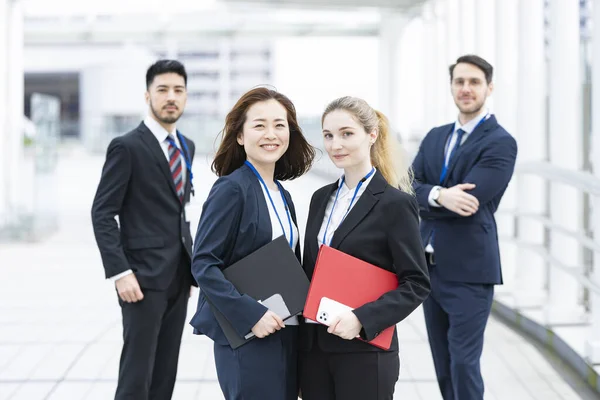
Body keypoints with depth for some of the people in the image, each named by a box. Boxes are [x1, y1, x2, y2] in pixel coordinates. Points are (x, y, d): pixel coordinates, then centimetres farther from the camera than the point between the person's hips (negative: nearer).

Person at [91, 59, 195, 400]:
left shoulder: (187, 147, 14)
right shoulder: (127, 147, -8)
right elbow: (102, 213, -11)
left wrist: (190, 267, 14)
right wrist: (120, 272, -19)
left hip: (178, 278, 7)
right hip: (144, 277, -7)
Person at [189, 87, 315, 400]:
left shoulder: (282, 196, 13)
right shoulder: (231, 189, -10)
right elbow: (203, 263, -15)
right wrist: (250, 314, -21)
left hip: (286, 335, 8)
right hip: (247, 338, -8)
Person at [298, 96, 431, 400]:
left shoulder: (395, 203, -7)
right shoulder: (322, 198, 12)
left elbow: (416, 284, -10)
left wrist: (362, 319, -20)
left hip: (364, 353, -5)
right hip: (314, 350, 5)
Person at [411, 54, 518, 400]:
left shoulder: (501, 143, -10)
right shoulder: (435, 137, 13)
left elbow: (467, 200, -19)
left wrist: (425, 202, -3)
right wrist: (439, 195, -21)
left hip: (469, 270, -7)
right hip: (430, 267, 7)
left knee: (463, 364, -5)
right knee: (443, 365, 14)